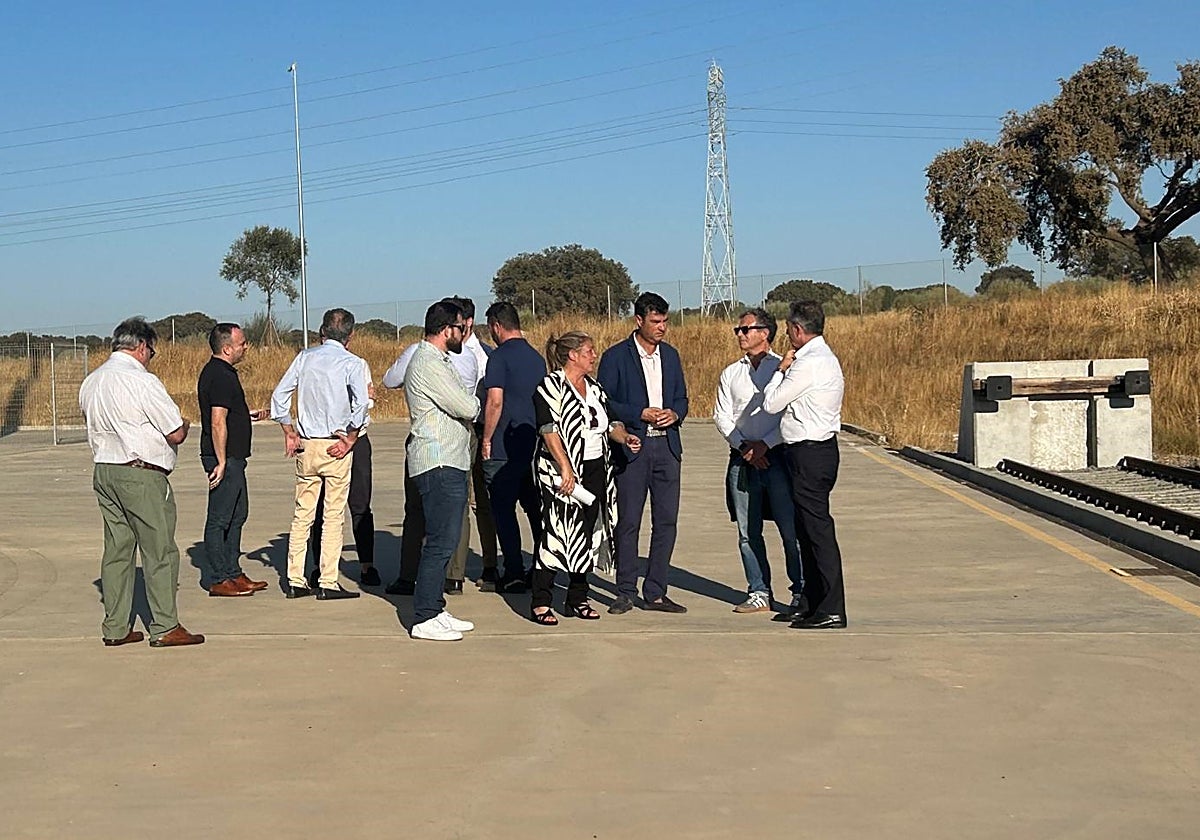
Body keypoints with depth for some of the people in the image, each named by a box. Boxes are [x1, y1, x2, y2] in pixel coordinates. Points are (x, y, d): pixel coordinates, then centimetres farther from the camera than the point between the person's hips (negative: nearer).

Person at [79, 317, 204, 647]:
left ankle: (115, 628, 15)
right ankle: (165, 627, 2)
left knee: (117, 548, 12)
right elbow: (176, 434, -13)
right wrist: (183, 425, 9)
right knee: (159, 551, -1)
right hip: (141, 474, -8)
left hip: (102, 469, 8)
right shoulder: (142, 381, -14)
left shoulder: (91, 382, 11)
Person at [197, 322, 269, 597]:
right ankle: (219, 581, 1)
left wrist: (249, 414, 17)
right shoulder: (220, 376, -18)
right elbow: (217, 423, -23)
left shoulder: (221, 372, 15)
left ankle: (233, 573, 24)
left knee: (237, 515, 16)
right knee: (220, 519, -4)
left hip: (233, 458, 11)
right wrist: (221, 462, -23)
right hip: (225, 459, -11)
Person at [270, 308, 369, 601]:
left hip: (306, 445, 4)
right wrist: (349, 439, -8)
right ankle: (328, 583, 0)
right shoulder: (352, 363, -6)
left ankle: (295, 580, 12)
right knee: (334, 515, 0)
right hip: (335, 446, -4)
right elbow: (361, 404, -19)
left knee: (302, 514, 10)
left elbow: (279, 396, 6)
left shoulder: (305, 357, 6)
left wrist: (290, 433, 13)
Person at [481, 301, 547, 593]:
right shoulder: (537, 357, 13)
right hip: (534, 445, 7)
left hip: (504, 449, -7)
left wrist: (486, 440, -9)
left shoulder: (500, 357, -10)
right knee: (536, 508, 13)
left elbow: (495, 401, -18)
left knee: (504, 510, 0)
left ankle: (514, 574, -1)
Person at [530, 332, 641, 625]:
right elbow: (549, 429, -15)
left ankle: (578, 599, 17)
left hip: (595, 469, 7)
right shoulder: (551, 387, -8)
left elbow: (607, 423, 22)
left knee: (588, 535, 8)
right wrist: (566, 469, -22)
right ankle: (541, 603, -2)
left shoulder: (595, 388, 15)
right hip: (562, 473, -7)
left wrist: (623, 436, 0)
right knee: (556, 532, -8)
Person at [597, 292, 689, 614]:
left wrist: (674, 414, -3)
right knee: (628, 522, 0)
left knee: (666, 521, 4)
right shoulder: (616, 356, -3)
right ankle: (626, 593, 10)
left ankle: (655, 593, 11)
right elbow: (603, 403, -5)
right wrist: (640, 414, -14)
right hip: (632, 448, -5)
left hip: (666, 445, 5)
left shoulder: (670, 355, 13)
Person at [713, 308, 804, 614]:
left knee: (791, 529, -4)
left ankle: (802, 592, 6)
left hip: (777, 455, -4)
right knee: (748, 532, 6)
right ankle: (759, 594, 14)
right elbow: (721, 416, 9)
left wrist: (765, 444, -12)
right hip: (742, 459, 4)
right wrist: (744, 446, -5)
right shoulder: (731, 373, 14)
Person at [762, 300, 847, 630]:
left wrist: (781, 370, 0)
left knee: (818, 529, -7)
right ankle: (815, 603, 22)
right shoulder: (825, 357, 16)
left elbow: (771, 402, -11)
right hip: (820, 448, 10)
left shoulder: (808, 364, -17)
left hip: (809, 454, -10)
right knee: (809, 530, 15)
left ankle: (831, 610, -5)